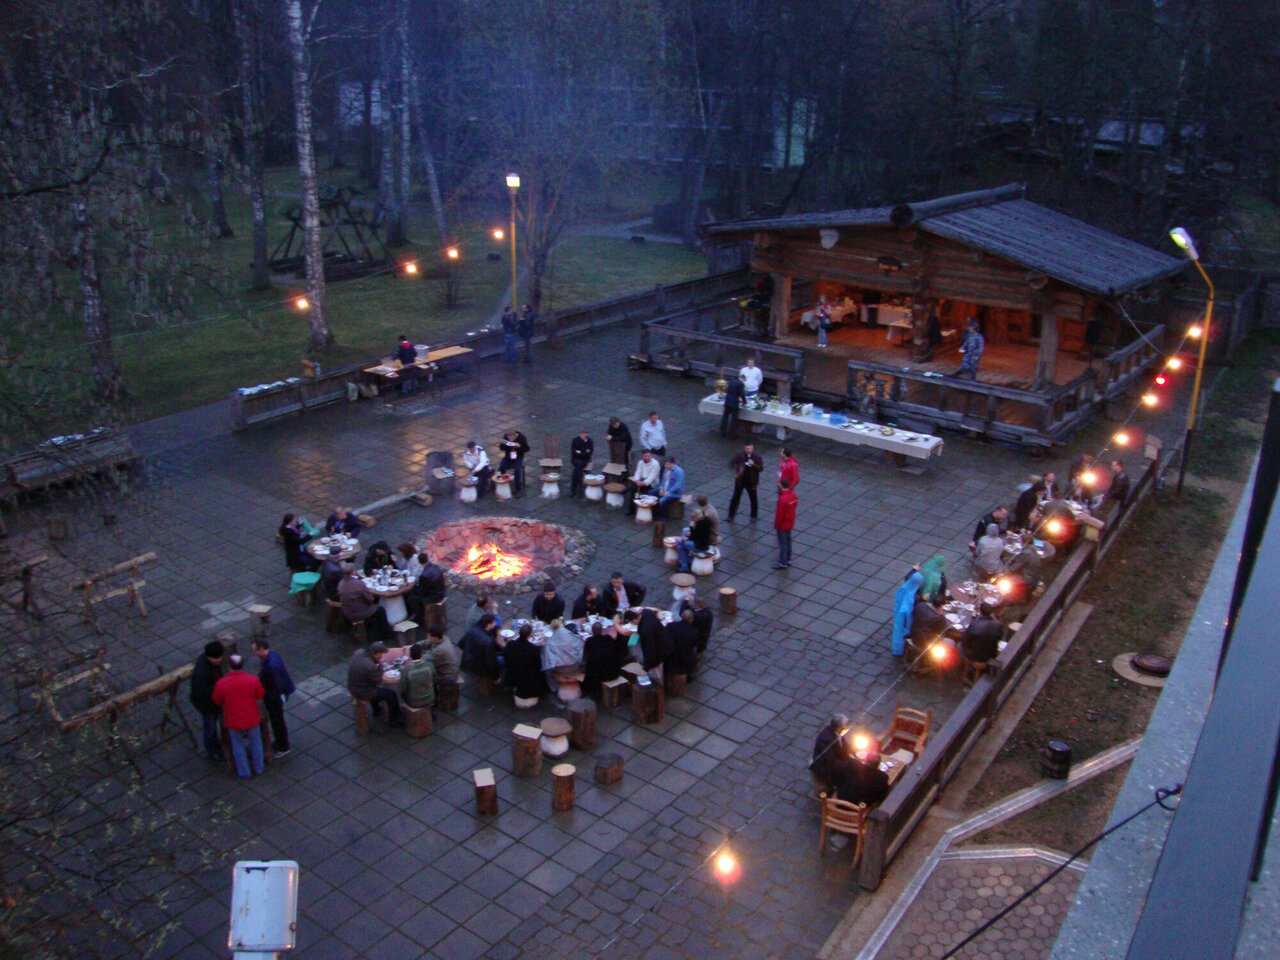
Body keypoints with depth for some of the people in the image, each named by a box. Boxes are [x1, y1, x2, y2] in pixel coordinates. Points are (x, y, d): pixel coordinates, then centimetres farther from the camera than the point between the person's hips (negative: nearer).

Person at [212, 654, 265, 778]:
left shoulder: (221, 684, -23)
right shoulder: (252, 680, -22)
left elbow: (217, 701, -7)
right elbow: (260, 695, -6)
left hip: (233, 720, 0)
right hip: (251, 718, 1)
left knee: (238, 745, 22)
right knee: (255, 742, 24)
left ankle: (244, 772, 37)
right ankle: (258, 768, 40)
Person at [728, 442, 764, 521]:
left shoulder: (757, 457, -8)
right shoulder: (740, 455, -7)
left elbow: (761, 468, -13)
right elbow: (732, 463, -2)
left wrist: (753, 464, -30)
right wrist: (735, 470, -19)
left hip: (751, 482, -1)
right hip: (740, 481, 1)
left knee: (753, 499, 11)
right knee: (735, 498, 9)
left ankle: (754, 516, 30)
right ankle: (731, 516, 22)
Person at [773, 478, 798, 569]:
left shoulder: (782, 499, -30)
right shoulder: (793, 495, -4)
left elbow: (780, 514, -25)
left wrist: (776, 525, -10)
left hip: (782, 525, -8)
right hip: (790, 523, 8)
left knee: (782, 543, 4)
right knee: (788, 541, 20)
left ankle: (782, 563, 14)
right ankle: (788, 560, 32)